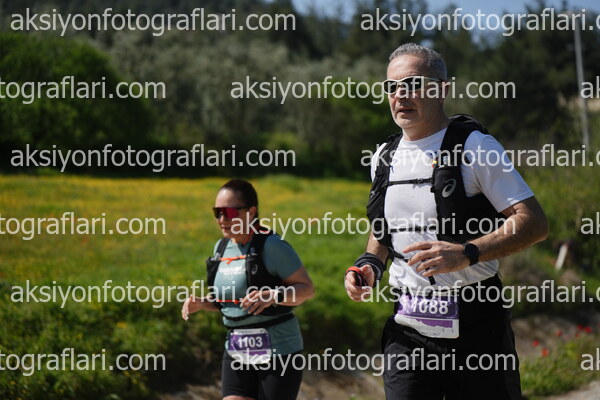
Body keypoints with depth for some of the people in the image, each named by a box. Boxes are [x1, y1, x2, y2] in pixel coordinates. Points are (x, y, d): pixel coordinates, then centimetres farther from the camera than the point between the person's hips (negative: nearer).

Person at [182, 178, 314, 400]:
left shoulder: (271, 246, -13)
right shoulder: (222, 248, 9)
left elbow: (307, 288, -12)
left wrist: (274, 295, -29)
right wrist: (200, 302, 1)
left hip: (278, 348, -6)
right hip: (237, 351, 6)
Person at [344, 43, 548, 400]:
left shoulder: (474, 146, -7)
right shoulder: (384, 158, 12)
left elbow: (534, 223, -12)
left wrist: (466, 254, -24)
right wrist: (370, 265, 6)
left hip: (475, 325, -4)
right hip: (409, 328, 5)